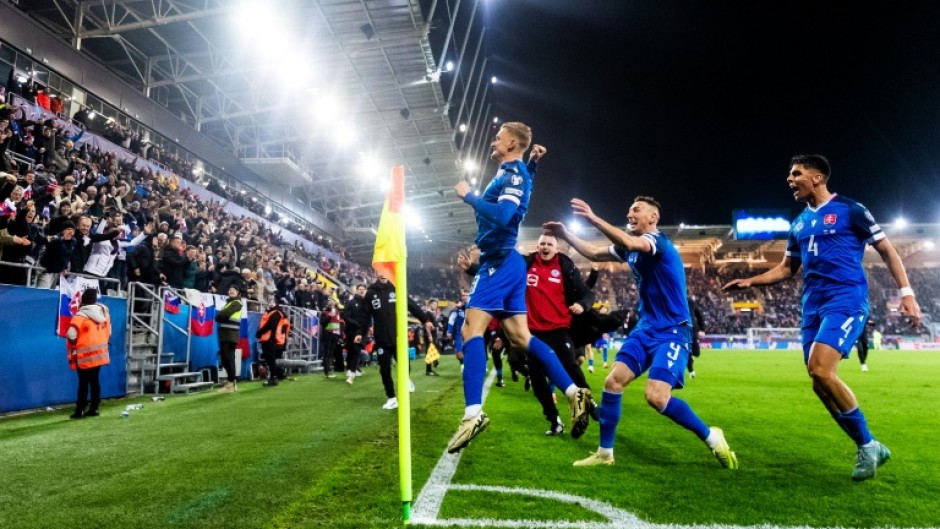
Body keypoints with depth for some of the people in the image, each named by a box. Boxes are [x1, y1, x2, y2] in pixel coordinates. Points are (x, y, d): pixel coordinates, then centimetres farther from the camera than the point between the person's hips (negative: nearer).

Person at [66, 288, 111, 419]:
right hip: (100, 353, 6)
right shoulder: (104, 312, 4)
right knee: (94, 380, 12)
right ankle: (93, 409, 17)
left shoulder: (81, 315, -16)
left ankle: (79, 411, 5)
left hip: (85, 356, -6)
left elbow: (71, 335, -20)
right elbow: (108, 332, 11)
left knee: (83, 382, 1)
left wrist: (73, 347, 0)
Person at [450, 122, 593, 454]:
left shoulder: (514, 175, -11)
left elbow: (502, 216, -28)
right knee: (519, 337, 9)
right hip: (503, 262, 10)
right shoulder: (512, 174, 17)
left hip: (499, 262, -10)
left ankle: (473, 413, -22)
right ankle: (574, 393, 9)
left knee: (471, 329, -17)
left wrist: (467, 195, -17)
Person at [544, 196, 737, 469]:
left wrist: (593, 219, -37)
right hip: (646, 328, 8)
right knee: (613, 381, -4)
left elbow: (630, 244, -36)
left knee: (656, 397, -20)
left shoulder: (658, 240, -14)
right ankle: (605, 453, 8)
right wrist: (566, 235, 10)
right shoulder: (630, 247, 11)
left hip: (673, 331, -8)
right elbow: (595, 253, 20)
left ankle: (711, 437, 5)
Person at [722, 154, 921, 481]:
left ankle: (867, 445, -1)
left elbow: (886, 250, 1)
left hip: (846, 300, -7)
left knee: (820, 371, -22)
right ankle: (870, 447, 19)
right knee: (820, 381, 3)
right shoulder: (798, 224, 18)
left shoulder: (850, 210, -1)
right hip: (813, 306, 7)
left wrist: (906, 292, -8)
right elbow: (787, 268, 24)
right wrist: (750, 282, 12)